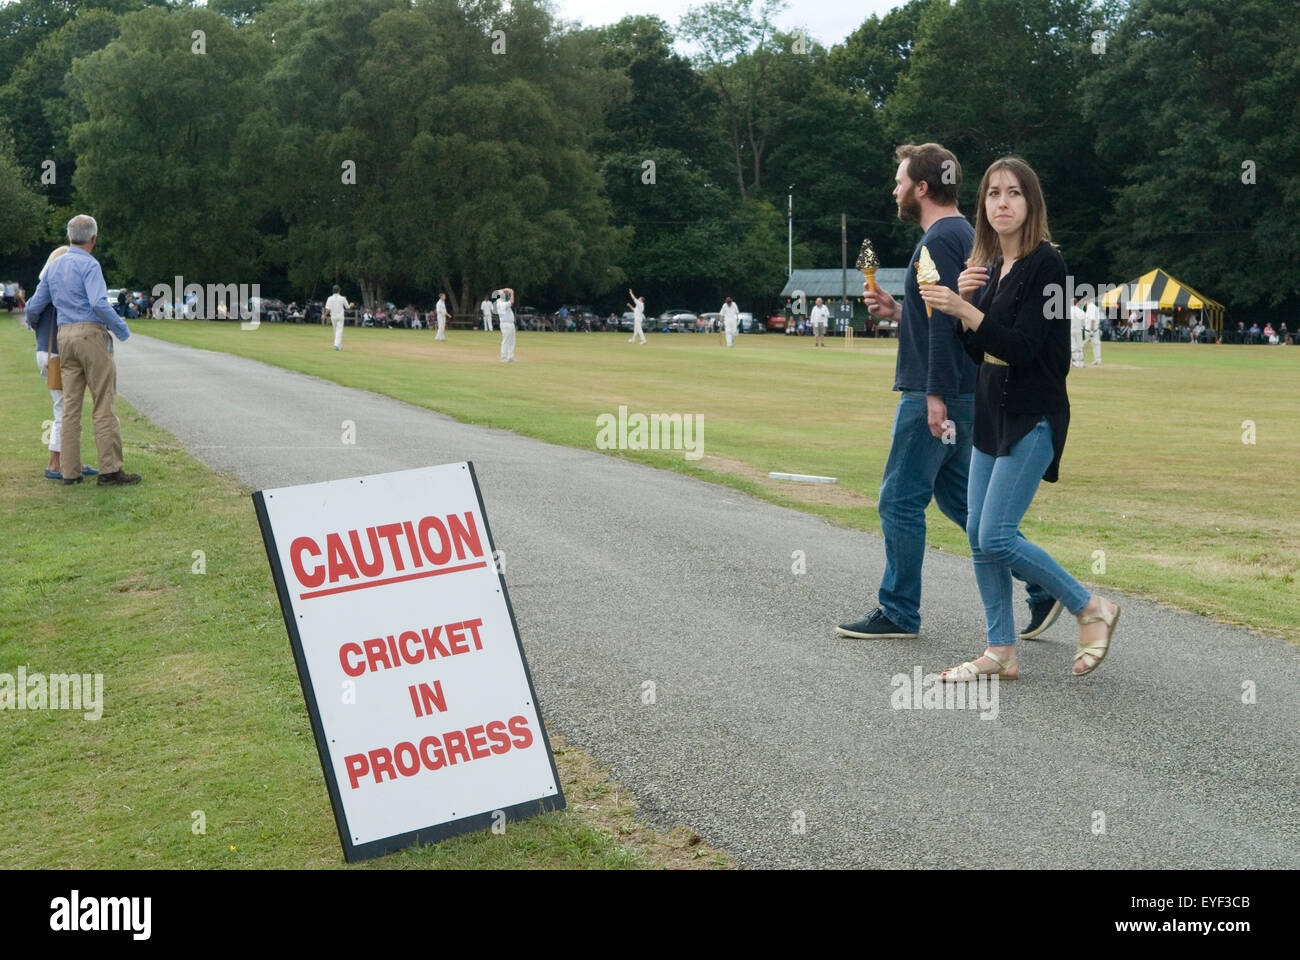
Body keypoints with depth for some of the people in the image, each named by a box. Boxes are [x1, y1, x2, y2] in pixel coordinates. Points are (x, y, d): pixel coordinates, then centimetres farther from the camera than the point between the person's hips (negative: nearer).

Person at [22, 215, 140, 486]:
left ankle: (70, 471, 7)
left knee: (71, 405, 7)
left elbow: (34, 306, 19)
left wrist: (31, 320, 42)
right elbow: (99, 303, -21)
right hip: (91, 334, -7)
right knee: (104, 404, -6)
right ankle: (110, 469, -7)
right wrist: (121, 328, -7)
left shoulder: (53, 266, 15)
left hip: (65, 337, 7)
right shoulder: (88, 264, -8)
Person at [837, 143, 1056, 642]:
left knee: (901, 501, -2)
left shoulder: (940, 240, -15)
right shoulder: (961, 235, 18)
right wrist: (897, 311, 13)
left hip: (938, 395, -10)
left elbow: (947, 321, -24)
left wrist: (937, 396, -25)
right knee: (957, 496, 15)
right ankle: (1041, 586, 14)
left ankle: (898, 612, 7)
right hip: (958, 394, 10)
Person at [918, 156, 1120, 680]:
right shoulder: (991, 266, 11)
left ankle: (1091, 609, 6)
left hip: (1033, 417, -8)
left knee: (996, 537, -12)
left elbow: (1023, 347, -20)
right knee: (978, 535, 6)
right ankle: (1001, 651, 15)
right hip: (993, 412, 8)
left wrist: (966, 309, -27)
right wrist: (964, 300, -2)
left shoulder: (1046, 264, -12)